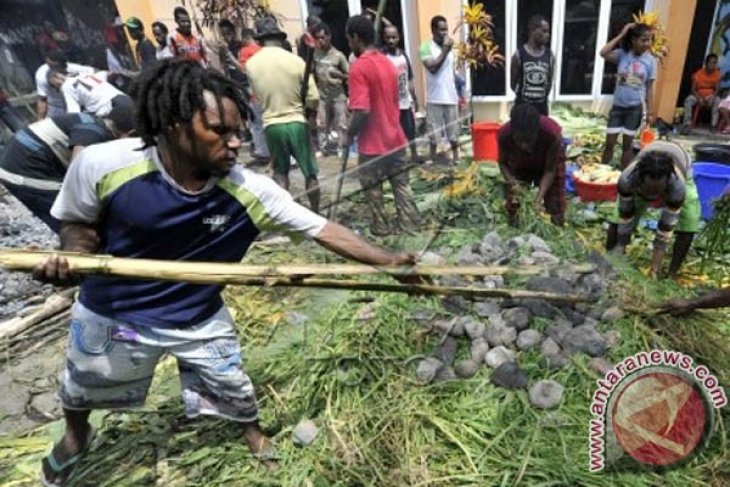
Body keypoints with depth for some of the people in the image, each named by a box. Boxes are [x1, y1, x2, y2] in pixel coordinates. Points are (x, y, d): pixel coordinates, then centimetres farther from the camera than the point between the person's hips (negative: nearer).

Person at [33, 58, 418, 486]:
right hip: (111, 315, 2)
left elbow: (324, 230, -26)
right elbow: (80, 223, -8)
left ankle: (253, 429, 54)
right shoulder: (101, 165, -28)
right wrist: (70, 259, -28)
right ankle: (76, 436, 69)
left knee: (234, 391, 16)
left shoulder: (249, 190, -29)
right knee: (80, 393, 30)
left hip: (199, 318, -1)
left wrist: (388, 261, -28)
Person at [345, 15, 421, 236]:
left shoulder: (359, 67, -17)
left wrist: (349, 135, -11)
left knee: (372, 188, 10)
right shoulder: (388, 63, 9)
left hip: (373, 144, -7)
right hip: (395, 138, 7)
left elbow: (362, 111, -25)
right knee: (401, 183, 14)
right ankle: (410, 222, 21)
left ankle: (381, 226, 21)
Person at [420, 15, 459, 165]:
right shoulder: (426, 47, -6)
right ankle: (433, 161, 16)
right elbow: (433, 67, -20)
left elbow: (453, 72, 16)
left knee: (454, 133, 9)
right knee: (434, 134, 4)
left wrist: (459, 94, 13)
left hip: (451, 97, 4)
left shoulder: (450, 47, 11)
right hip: (435, 99, -4)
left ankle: (456, 160, 20)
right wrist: (445, 50, -18)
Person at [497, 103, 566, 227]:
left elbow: (550, 170, -29)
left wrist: (538, 199, -41)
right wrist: (511, 182, -37)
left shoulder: (552, 133, -41)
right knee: (513, 200, 1)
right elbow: (503, 163, -17)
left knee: (555, 204, 0)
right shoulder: (504, 134, -37)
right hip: (519, 165, 1)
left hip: (549, 162, -1)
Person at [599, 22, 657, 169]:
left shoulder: (650, 60, -1)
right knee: (610, 142, 3)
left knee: (628, 143, 10)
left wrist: (649, 112, 1)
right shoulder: (622, 54, -3)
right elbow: (603, 53, -22)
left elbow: (649, 88, 1)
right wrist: (621, 35, -16)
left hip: (635, 107, 1)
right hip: (618, 105, -1)